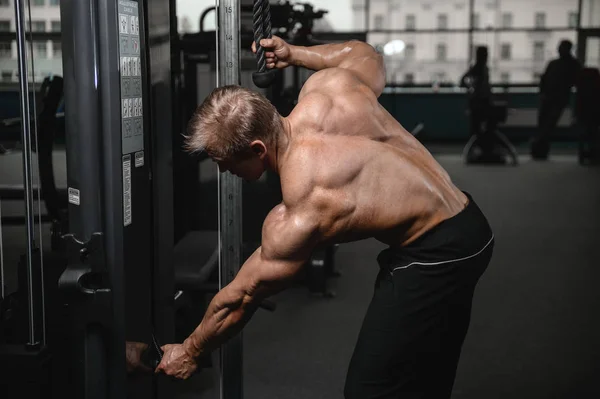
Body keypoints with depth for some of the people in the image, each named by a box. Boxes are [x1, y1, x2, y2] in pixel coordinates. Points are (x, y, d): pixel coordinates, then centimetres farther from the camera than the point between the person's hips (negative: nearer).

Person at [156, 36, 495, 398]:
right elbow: (365, 53, 16)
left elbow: (242, 296, -12)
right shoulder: (326, 86, -8)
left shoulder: (299, 216, -25)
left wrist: (189, 352, 4)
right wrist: (294, 54, 18)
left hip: (437, 256, -10)